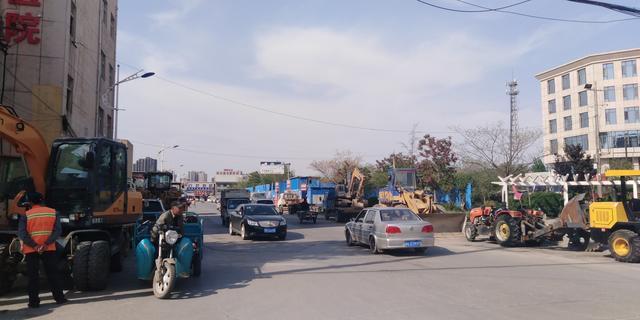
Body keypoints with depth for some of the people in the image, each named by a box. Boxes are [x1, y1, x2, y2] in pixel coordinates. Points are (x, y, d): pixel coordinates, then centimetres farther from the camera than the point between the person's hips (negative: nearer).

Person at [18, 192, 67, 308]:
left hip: (31, 250, -1)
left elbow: (22, 233, -13)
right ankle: (59, 298, 11)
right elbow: (57, 231, -8)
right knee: (53, 273, 9)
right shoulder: (53, 212, 2)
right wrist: (46, 244, -14)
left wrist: (34, 246, -17)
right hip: (49, 249, 1)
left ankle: (34, 301, 6)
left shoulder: (26, 215, -2)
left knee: (33, 276, 6)